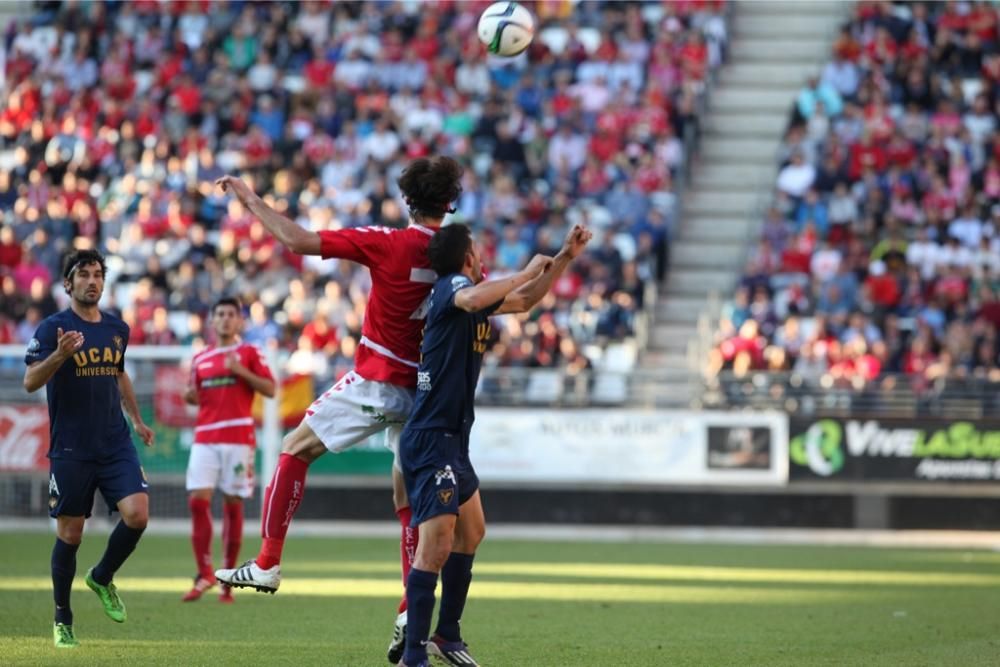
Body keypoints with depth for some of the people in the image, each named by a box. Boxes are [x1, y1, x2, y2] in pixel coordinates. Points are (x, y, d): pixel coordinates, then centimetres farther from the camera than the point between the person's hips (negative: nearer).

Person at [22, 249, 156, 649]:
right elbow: (30, 382, -15)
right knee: (70, 534, 1)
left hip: (116, 445, 4)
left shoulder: (117, 329, 10)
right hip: (70, 450, -4)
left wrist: (136, 420, 28)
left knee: (137, 514, -14)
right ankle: (62, 620, 17)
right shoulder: (53, 328, -6)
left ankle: (102, 578, 14)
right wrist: (61, 354, -30)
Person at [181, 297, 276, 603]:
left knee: (233, 505, -1)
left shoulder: (249, 353, 5)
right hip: (205, 437, 3)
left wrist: (240, 371, -13)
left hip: (238, 437, -3)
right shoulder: (200, 359, 16)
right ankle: (205, 574, -4)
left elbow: (270, 389, -2)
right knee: (197, 500, -11)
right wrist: (190, 395, 0)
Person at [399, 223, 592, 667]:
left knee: (472, 533, 23)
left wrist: (564, 258, 25)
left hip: (452, 440, 11)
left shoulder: (469, 292, 14)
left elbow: (523, 301, 31)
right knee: (437, 546, -17)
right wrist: (530, 270, -25)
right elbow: (473, 300, -38)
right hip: (430, 441, -11)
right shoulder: (449, 287, -13)